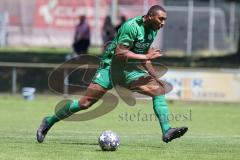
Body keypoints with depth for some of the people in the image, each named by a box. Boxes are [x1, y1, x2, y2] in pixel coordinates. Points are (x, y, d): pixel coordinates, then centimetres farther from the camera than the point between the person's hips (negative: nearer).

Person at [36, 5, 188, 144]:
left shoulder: (152, 31, 7)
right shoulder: (132, 26, -20)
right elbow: (119, 53, -26)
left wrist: (156, 77, 15)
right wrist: (145, 56, -24)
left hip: (129, 69, 8)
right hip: (112, 65, -8)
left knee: (159, 89, -11)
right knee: (86, 102, -11)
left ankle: (167, 131, -17)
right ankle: (49, 122, 6)